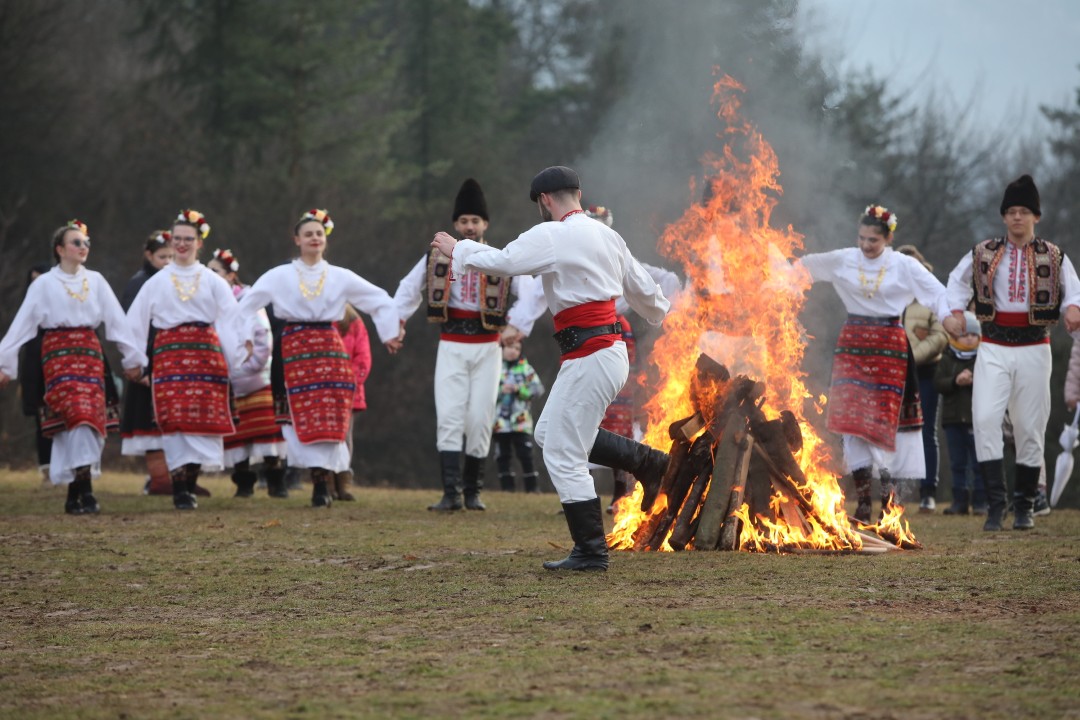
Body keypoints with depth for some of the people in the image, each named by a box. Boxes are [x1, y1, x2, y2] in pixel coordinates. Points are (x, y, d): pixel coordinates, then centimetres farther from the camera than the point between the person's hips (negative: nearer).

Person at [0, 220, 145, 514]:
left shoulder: (95, 281, 10)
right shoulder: (44, 284, 1)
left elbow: (116, 320, 12)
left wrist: (132, 356, 10)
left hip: (90, 354, 4)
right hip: (58, 355, -4)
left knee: (88, 419, -2)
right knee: (78, 416, -19)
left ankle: (74, 496, 6)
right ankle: (85, 492, -21)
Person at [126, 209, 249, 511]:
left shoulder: (213, 281, 10)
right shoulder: (156, 282, 11)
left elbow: (229, 322, 6)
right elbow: (135, 325, 12)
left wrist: (238, 358, -2)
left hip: (206, 353, 0)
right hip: (169, 353, 0)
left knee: (203, 418, -5)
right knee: (174, 419, -9)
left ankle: (189, 485, 3)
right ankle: (180, 489, -8)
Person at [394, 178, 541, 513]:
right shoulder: (437, 258, 5)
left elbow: (529, 295, -6)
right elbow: (409, 289, 12)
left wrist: (515, 323, -23)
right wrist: (396, 320, -3)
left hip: (487, 348, 0)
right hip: (451, 347, 0)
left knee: (480, 419, 1)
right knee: (449, 417, -11)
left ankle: (473, 491, 13)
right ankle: (451, 493, -16)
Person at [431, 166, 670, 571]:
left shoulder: (551, 237, -12)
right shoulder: (606, 236, 14)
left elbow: (500, 261, -12)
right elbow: (642, 288, 23)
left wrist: (458, 250, 6)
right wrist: (666, 319, 42)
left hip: (588, 355, -9)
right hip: (610, 351, 9)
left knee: (563, 455, -4)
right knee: (550, 434, 20)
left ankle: (591, 553, -1)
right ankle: (646, 462, 22)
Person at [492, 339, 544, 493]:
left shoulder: (525, 368, 6)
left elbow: (538, 388, -1)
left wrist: (519, 389, -12)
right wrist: (500, 390, -17)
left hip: (520, 421, -1)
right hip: (500, 421, 1)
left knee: (525, 455, -3)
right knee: (503, 456, 4)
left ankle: (532, 486, 1)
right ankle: (507, 487, 10)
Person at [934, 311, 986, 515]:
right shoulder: (947, 359, 6)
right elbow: (938, 382, -2)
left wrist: (973, 380, -23)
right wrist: (955, 382, -19)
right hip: (953, 418, 3)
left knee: (978, 464, 1)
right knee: (957, 463, 8)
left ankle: (980, 502, 6)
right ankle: (959, 501, 14)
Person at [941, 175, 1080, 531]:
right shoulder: (983, 255, 5)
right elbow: (957, 282, 17)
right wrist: (954, 311, 0)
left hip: (1033, 349, 0)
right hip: (993, 349, 0)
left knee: (1030, 427, 4)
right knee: (985, 418, -16)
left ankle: (1025, 505, 16)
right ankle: (995, 502, -13)